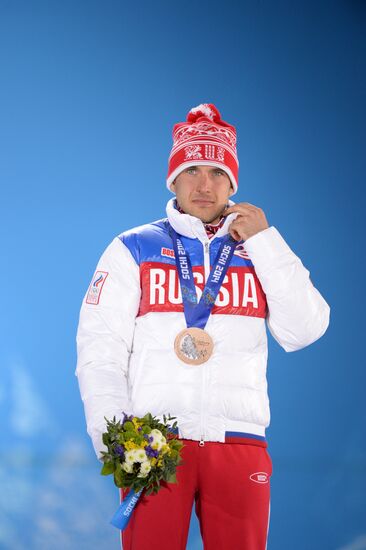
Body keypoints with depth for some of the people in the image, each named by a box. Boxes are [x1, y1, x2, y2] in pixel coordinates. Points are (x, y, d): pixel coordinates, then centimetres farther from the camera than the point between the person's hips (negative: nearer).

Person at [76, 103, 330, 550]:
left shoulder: (262, 253, 16)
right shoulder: (133, 250, 9)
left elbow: (304, 331, 2)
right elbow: (100, 349, 2)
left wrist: (265, 242, -1)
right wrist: (112, 440, -12)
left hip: (239, 443, 2)